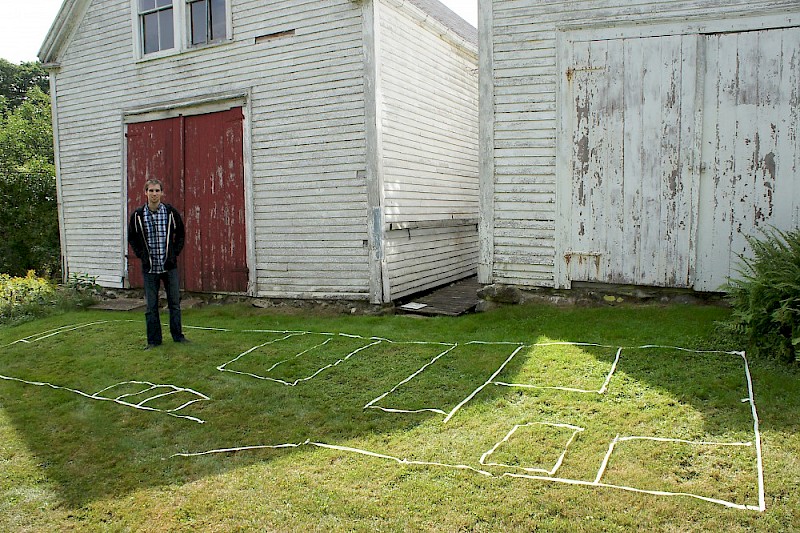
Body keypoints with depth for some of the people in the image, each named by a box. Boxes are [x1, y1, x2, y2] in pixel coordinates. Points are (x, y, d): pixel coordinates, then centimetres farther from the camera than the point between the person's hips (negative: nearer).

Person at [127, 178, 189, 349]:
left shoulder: (171, 212, -2)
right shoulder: (138, 215, -2)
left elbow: (181, 235, 9)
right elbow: (132, 238, 9)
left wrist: (174, 254, 0)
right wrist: (142, 256, 0)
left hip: (169, 266, 0)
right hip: (149, 268, 0)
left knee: (174, 302, 7)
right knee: (151, 306, 6)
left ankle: (177, 335, 20)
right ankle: (153, 340, 16)